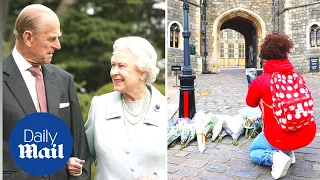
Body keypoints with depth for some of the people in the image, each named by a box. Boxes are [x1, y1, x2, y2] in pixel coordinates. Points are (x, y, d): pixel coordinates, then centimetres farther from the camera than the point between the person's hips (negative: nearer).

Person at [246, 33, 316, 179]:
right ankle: (288, 151, 18)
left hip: (280, 137, -4)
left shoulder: (259, 82, -12)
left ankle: (274, 156, -7)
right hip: (308, 133, 5)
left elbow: (251, 103, 9)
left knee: (253, 152, 24)